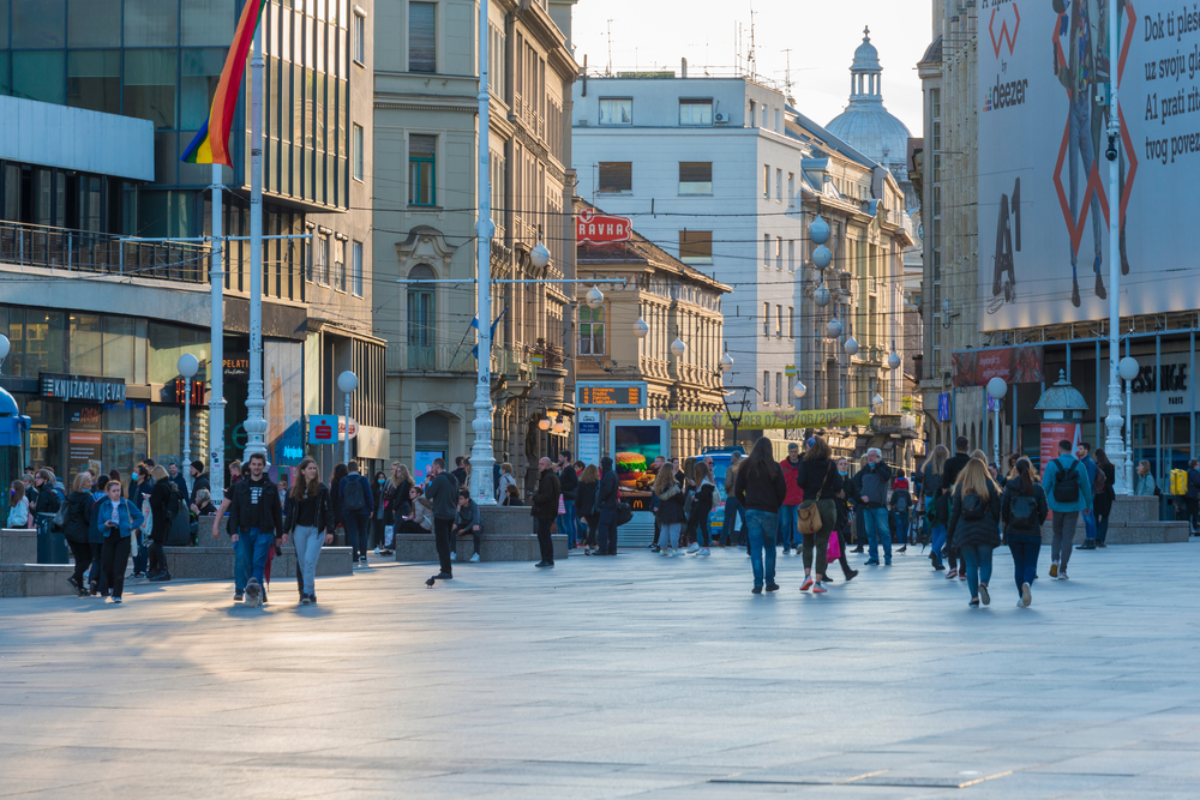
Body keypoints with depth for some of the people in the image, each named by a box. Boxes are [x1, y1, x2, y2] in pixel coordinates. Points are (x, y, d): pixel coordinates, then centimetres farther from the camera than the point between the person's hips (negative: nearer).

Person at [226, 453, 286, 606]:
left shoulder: (270, 487, 7)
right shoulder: (240, 486, 9)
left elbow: (277, 512, 9)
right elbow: (234, 510, 7)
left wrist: (280, 534, 7)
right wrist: (234, 531, -4)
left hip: (264, 531, -2)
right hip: (245, 531, 2)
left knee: (259, 563, -15)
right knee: (247, 563, 4)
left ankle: (255, 589, -25)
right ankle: (260, 594, 14)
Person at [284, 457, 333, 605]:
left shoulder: (322, 489, 0)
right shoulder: (295, 490, 7)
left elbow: (328, 510, 0)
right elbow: (290, 512, 11)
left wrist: (330, 531, -5)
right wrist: (285, 530, 5)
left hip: (316, 529, -3)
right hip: (299, 529, 3)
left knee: (309, 560, -14)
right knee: (302, 563, 4)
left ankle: (307, 593, -13)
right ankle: (311, 594, 13)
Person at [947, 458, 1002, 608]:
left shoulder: (960, 487, 2)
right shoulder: (990, 486, 0)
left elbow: (955, 511, 3)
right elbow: (996, 509, 0)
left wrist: (951, 532, 9)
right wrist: (995, 527, 13)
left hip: (965, 532, 1)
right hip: (985, 531, -1)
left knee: (971, 565, 7)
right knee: (986, 562, 10)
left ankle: (974, 597, 0)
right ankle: (983, 583, -19)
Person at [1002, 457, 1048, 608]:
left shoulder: (1010, 488, -4)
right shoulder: (1038, 488, -4)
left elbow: (1004, 510, -1)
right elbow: (1044, 510, -1)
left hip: (1013, 533, 1)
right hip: (1033, 533, -1)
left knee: (1019, 564, 11)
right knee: (1031, 564, 5)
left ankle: (1022, 596, 8)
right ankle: (1027, 583, -27)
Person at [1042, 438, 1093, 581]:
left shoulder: (1052, 465, -4)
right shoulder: (1079, 465, 0)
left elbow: (1045, 486, -4)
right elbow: (1086, 486, 4)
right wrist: (1088, 504, 15)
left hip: (1057, 506, 0)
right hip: (1073, 507, 0)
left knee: (1057, 534, 17)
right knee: (1068, 538, 4)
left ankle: (1055, 560, -6)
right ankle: (1062, 570, 2)